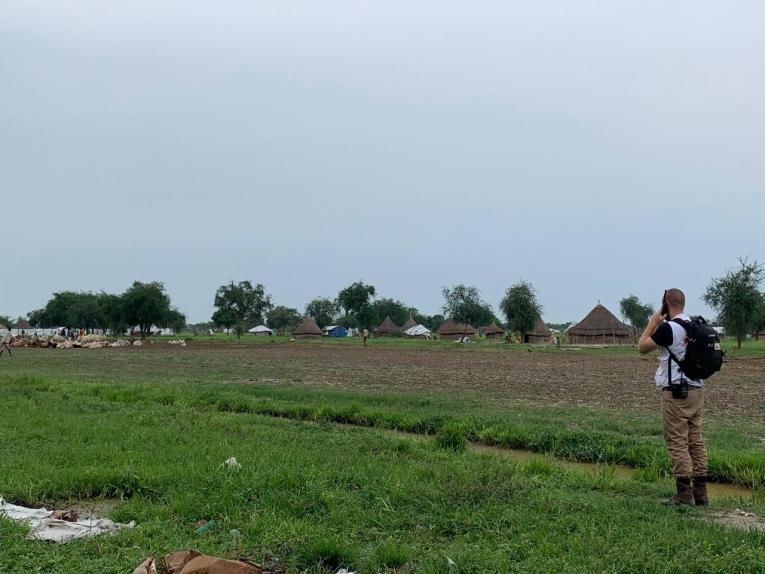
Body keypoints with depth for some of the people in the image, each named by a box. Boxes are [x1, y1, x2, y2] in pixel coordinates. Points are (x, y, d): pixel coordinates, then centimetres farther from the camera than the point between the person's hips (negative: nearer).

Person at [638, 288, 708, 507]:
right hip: (696, 390, 8)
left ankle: (684, 494, -3)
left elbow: (642, 347, -3)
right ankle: (700, 493, 13)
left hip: (676, 392, -8)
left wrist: (653, 321, 2)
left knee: (678, 443, -4)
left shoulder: (668, 328, -14)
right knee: (696, 441, 10)